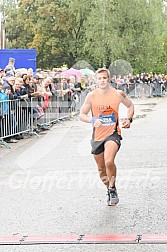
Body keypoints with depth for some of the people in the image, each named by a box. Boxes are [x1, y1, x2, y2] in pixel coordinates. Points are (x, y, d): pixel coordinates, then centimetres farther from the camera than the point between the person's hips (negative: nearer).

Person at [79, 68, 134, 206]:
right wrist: (92, 120, -19)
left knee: (109, 162, -25)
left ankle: (112, 188, -3)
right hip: (97, 136, 3)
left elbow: (130, 106, 14)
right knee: (101, 168, 13)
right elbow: (81, 115, 0)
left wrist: (128, 119, -3)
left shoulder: (118, 94, -5)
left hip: (113, 134, -3)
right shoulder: (91, 96, -6)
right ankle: (109, 190, 38)